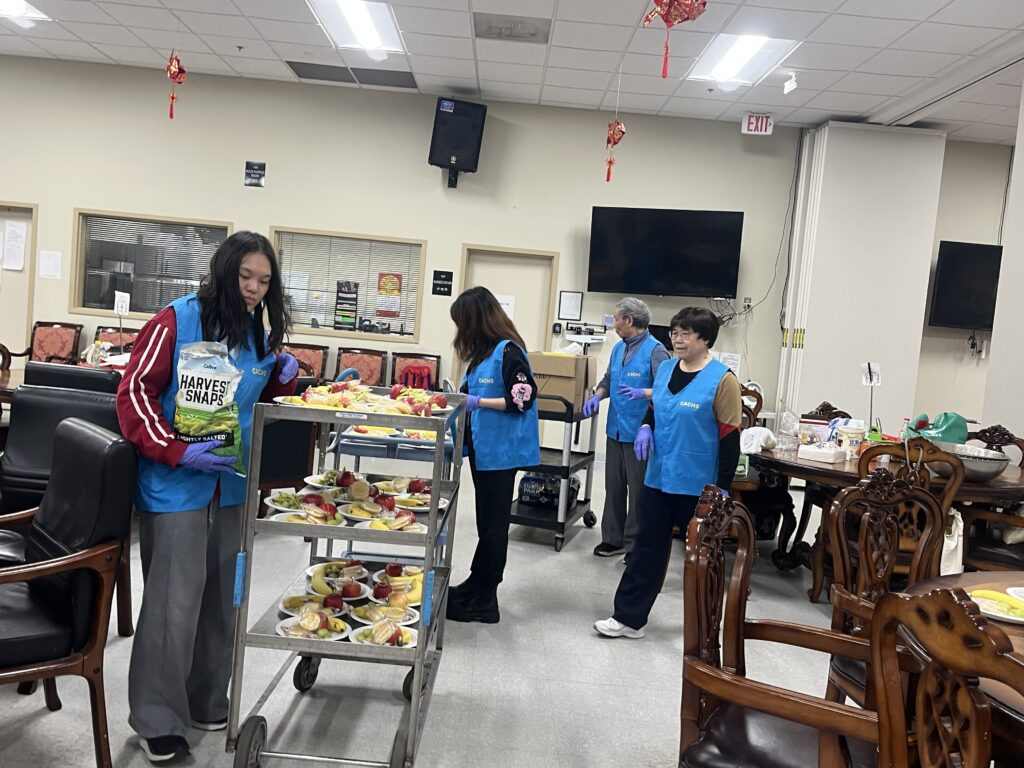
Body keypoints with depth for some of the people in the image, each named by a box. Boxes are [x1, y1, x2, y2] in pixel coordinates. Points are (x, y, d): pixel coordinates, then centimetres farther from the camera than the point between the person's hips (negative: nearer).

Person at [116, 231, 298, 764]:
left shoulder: (260, 332, 8)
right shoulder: (176, 321, -10)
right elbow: (135, 392, -11)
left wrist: (283, 379, -2)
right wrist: (176, 452, -20)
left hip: (233, 485, 6)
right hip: (175, 483, -6)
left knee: (222, 594, 13)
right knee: (175, 598, -1)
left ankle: (208, 701, 30)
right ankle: (157, 719, 16)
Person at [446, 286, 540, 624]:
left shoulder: (508, 351, -16)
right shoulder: (484, 352, 11)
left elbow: (522, 399, -21)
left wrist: (477, 402, -21)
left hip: (501, 451, -9)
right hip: (483, 447, 9)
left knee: (493, 525, 1)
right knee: (487, 522, 17)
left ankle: (483, 602, 11)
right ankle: (476, 589, 28)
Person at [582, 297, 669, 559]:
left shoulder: (655, 350, -13)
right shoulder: (619, 348, 12)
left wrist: (642, 393, -36)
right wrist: (597, 396, 1)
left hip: (639, 432, -8)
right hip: (615, 429, 8)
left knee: (638, 489, 3)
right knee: (614, 486, 14)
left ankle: (635, 544, 14)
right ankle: (613, 538, 25)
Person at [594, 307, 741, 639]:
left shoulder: (722, 380, -14)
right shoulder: (665, 369, 5)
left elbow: (730, 438, -14)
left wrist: (722, 489, -16)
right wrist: (645, 427, -3)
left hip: (697, 485, -5)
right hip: (658, 478, 5)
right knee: (647, 547, 10)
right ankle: (629, 618, 19)